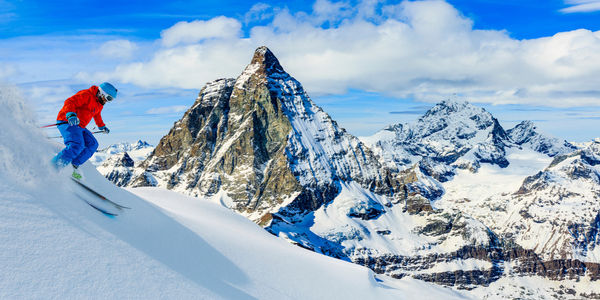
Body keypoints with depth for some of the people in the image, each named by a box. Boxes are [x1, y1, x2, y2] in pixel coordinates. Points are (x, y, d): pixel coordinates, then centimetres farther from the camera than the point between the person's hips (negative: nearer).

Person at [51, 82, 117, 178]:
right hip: (67, 122, -10)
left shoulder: (99, 104, 18)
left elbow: (97, 115, 40)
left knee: (93, 144, -1)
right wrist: (71, 115, -41)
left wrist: (102, 126, 52)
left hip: (79, 126, 10)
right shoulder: (86, 95, -11)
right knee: (77, 146, -29)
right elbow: (69, 102, -23)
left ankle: (73, 167, -6)